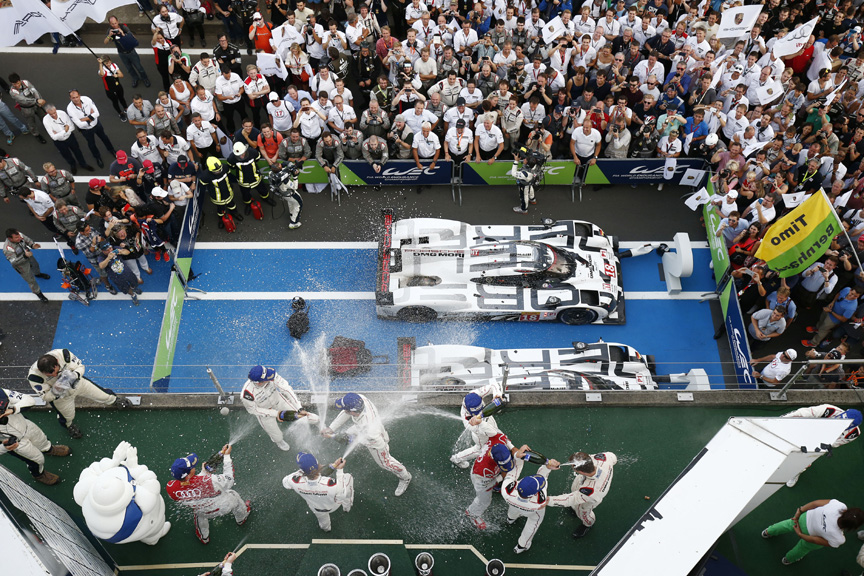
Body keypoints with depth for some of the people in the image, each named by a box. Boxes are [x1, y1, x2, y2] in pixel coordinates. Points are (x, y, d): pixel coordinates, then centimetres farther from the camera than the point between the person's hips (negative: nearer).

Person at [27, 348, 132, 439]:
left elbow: (80, 366, -16)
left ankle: (114, 399, 46)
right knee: (68, 417, 12)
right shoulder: (34, 376, -35)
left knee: (103, 395, 11)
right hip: (58, 396, -1)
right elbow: (45, 397, -22)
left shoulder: (63, 354, -34)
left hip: (76, 382, 2)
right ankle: (68, 424, 49)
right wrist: (55, 392, -43)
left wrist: (75, 375, -37)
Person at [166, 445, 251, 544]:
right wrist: (227, 456, -21)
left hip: (204, 513, 3)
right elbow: (228, 479, -27)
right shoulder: (206, 481, -47)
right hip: (223, 507, -2)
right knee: (233, 496, 30)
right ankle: (242, 518, 59)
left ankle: (203, 537, 60)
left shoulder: (171, 489, -33)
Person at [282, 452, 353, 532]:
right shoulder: (332, 485, -48)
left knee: (322, 517, 37)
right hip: (334, 505, -2)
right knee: (348, 477, 20)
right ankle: (347, 507, 46)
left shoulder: (296, 483, -41)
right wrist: (340, 470, -23)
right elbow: (343, 494, -25)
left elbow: (285, 482, -17)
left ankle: (325, 528, 72)